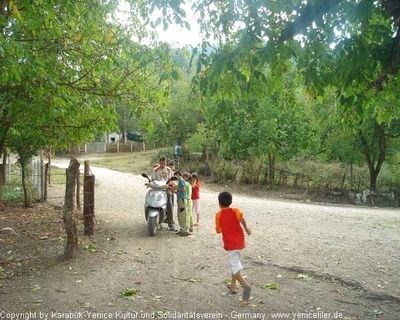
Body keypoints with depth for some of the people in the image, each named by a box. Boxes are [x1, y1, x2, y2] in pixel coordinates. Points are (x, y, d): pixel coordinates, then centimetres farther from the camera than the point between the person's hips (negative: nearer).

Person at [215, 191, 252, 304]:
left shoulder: (219, 214, -2)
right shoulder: (235, 210, 0)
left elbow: (218, 230, 4)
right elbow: (241, 217, -23)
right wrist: (246, 228, -13)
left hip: (230, 244, -4)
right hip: (240, 242, 4)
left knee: (235, 267, -5)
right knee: (235, 263, 21)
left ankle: (245, 285, -27)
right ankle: (233, 286, 30)